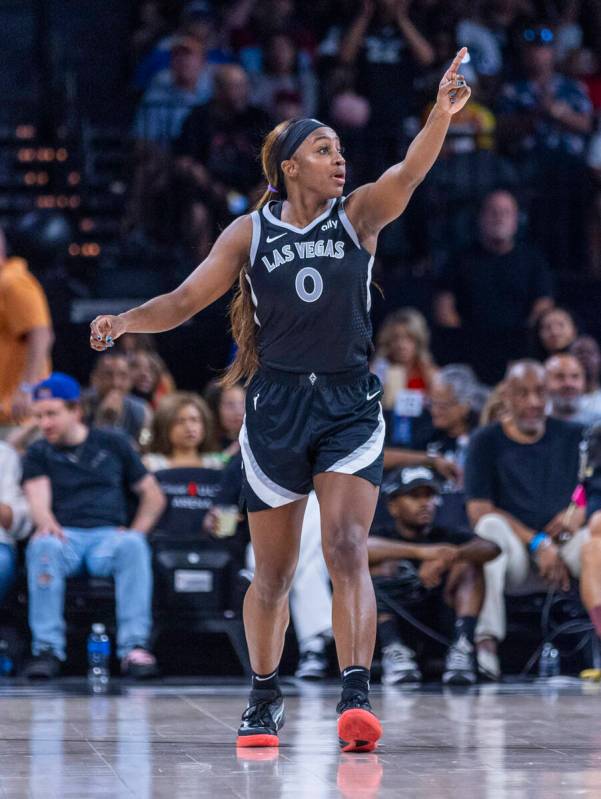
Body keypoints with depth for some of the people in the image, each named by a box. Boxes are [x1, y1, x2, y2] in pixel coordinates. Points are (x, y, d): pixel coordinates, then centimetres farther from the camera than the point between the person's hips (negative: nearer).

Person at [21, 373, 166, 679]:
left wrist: (136, 531, -1)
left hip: (109, 536, 0)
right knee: (42, 545, -36)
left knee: (133, 546, -35)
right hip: (64, 536, 0)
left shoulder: (112, 444, 17)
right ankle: (47, 648, -38)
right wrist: (46, 522, -27)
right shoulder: (38, 454, 16)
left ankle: (135, 646, -40)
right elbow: (38, 499, -3)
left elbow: (153, 495, 17)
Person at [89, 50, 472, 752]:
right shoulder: (250, 233, 3)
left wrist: (442, 113, -36)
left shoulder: (359, 214, 0)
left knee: (346, 550, -17)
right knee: (272, 572, 9)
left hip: (350, 404, -1)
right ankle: (264, 699, 27)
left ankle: (356, 696, -24)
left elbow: (411, 171, -18)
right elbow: (186, 300, 3)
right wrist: (125, 321, -16)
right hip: (276, 404, 1)